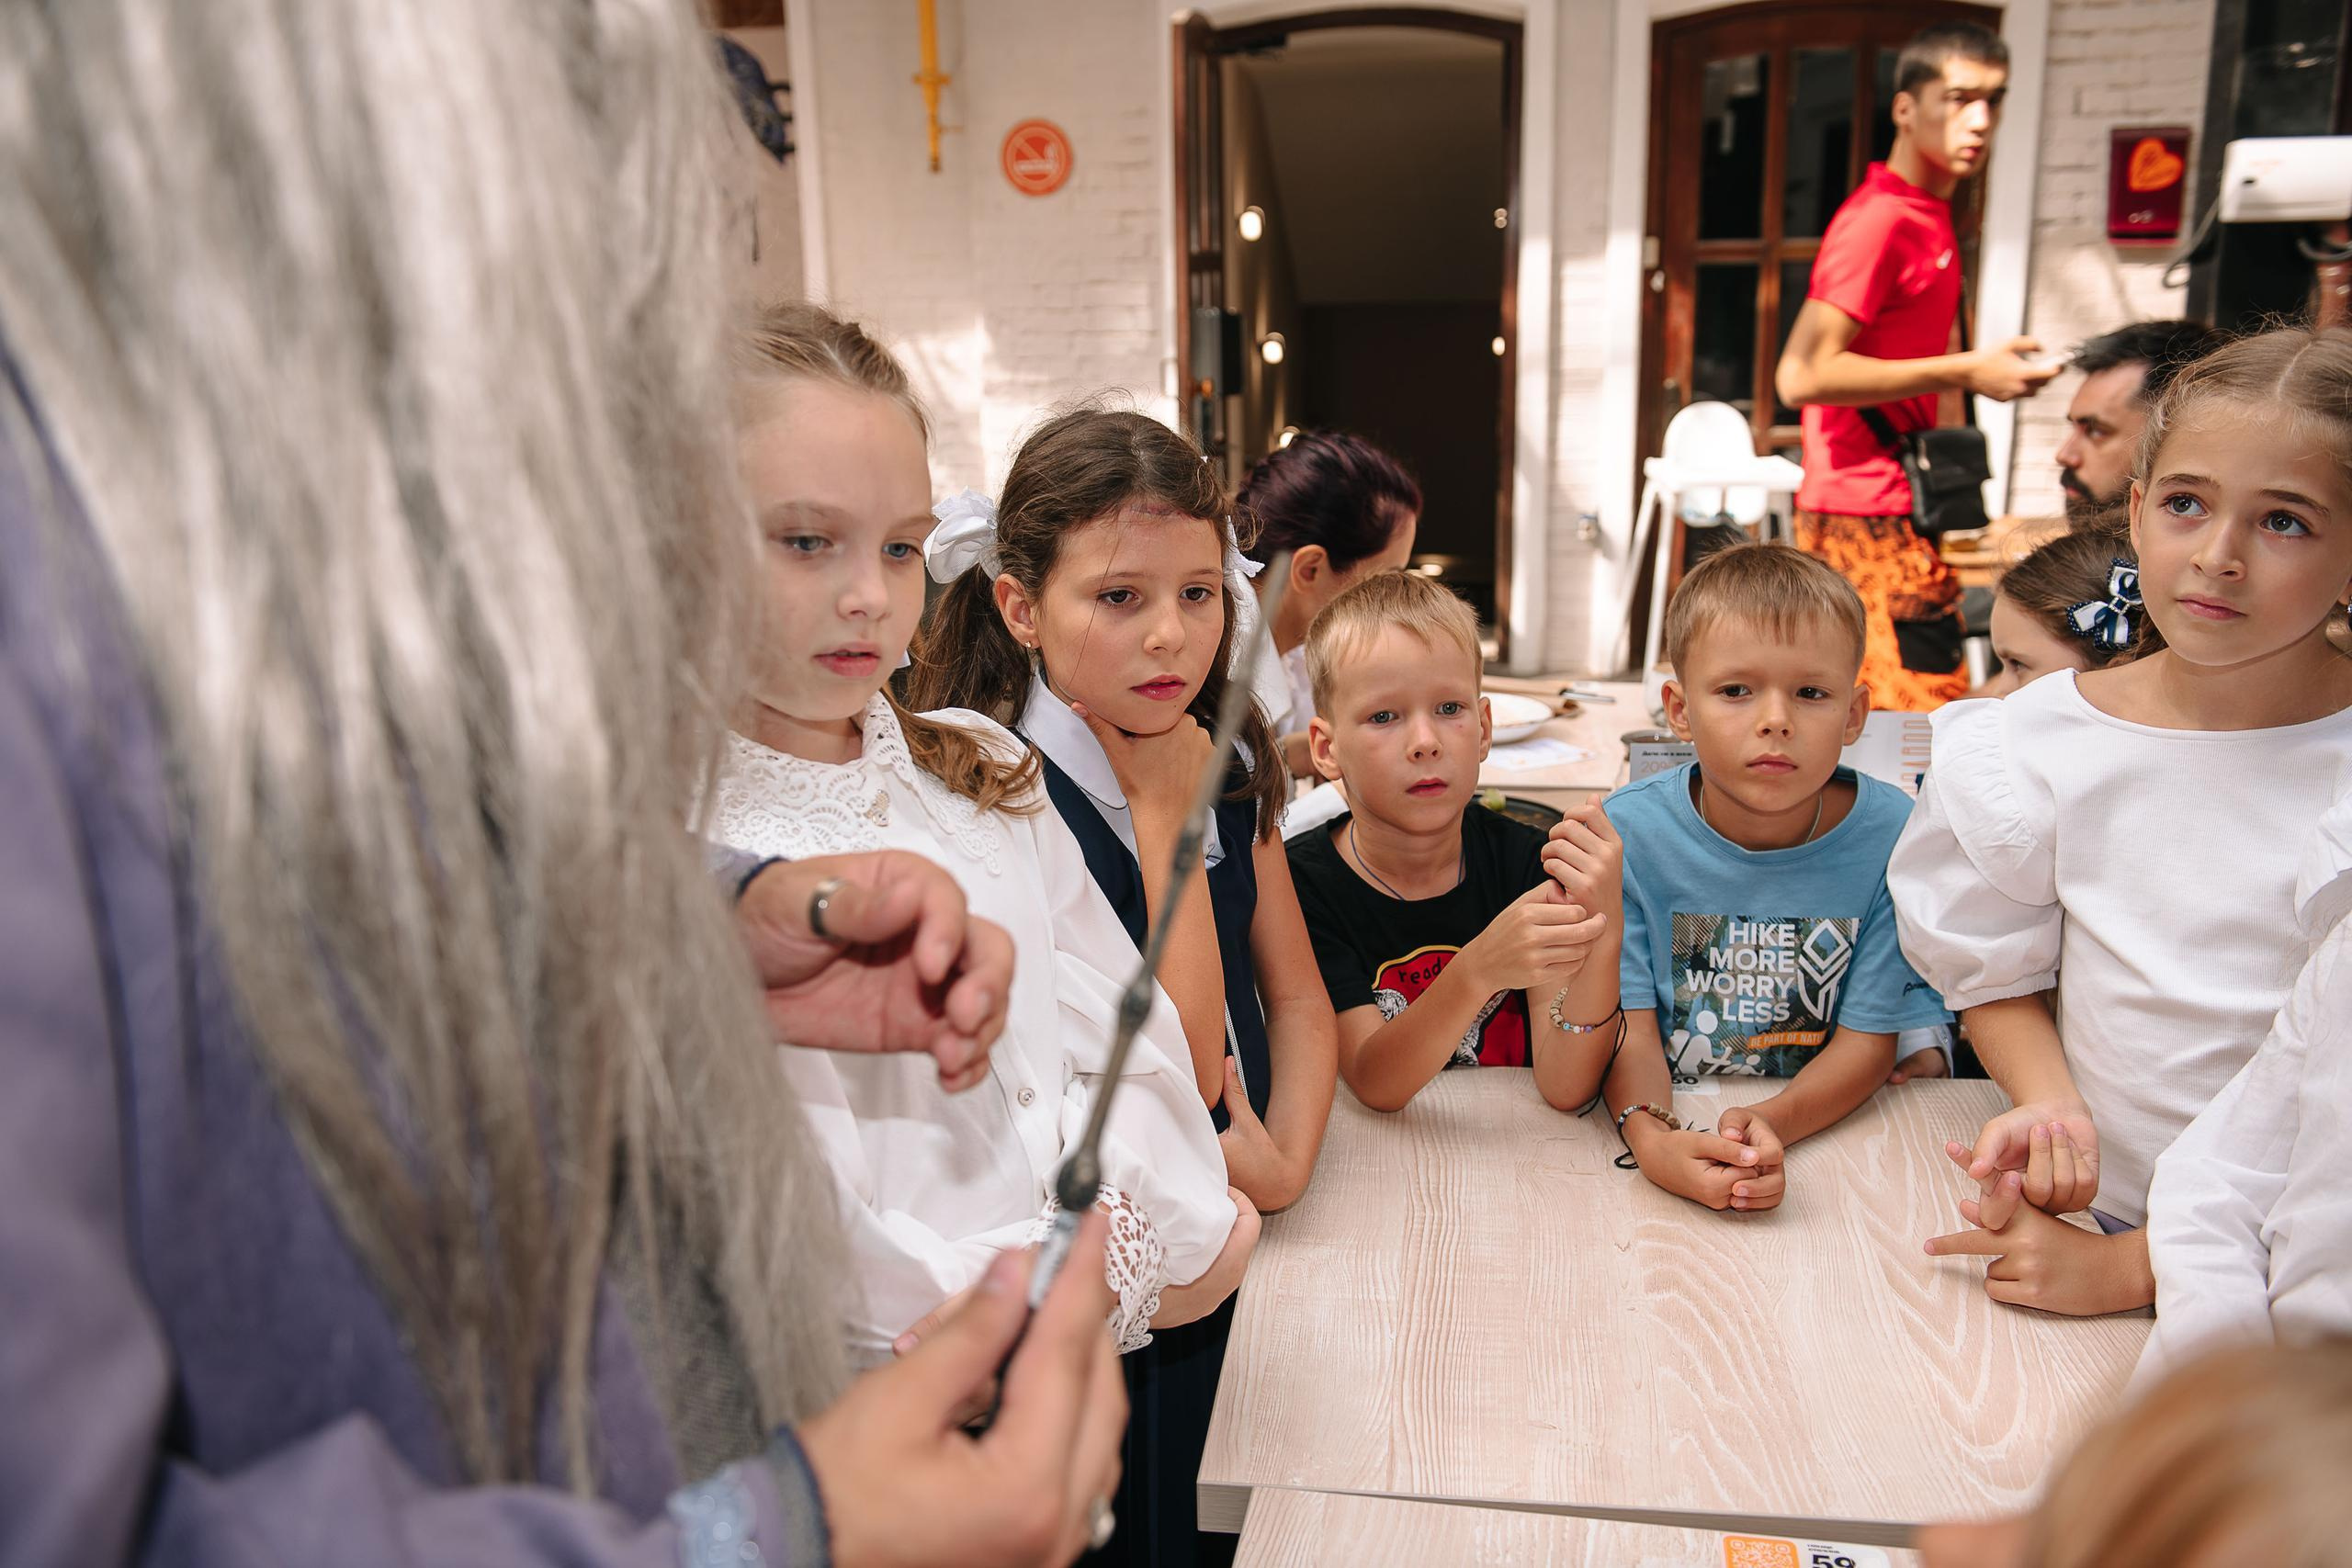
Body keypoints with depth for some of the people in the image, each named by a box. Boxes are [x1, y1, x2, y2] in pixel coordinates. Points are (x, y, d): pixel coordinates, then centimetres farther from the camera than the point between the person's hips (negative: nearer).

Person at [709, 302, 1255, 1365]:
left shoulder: (985, 773, 9)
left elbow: (1126, 1045, 6)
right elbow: (814, 1267, -14)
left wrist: (1126, 1224, -12)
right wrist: (1127, 1277, -7)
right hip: (881, 1425, -3)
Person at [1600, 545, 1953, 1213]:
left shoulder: (1891, 836, -7)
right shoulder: (1629, 831, -8)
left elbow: (1869, 1038, -5)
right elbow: (1629, 1021, -8)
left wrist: (1773, 1125, -24)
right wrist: (1651, 1137, -28)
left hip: (1828, 1132, 1)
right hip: (1672, 1127, -1)